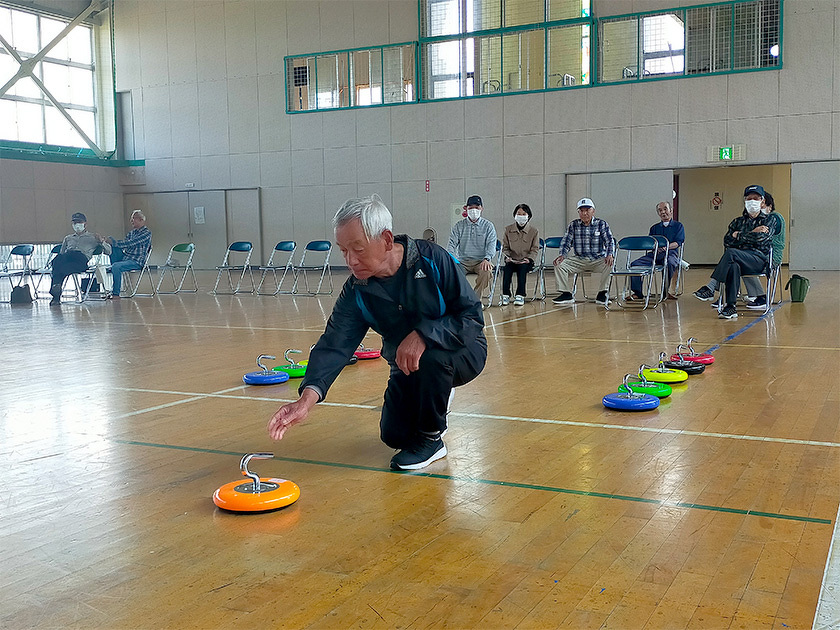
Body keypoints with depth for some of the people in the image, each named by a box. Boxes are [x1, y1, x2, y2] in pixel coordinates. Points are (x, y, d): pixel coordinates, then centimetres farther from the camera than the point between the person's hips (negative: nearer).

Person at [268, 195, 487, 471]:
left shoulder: (433, 260, -24)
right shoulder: (356, 291, -12)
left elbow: (472, 316, -23)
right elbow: (334, 344, -20)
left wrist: (423, 335, -38)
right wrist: (308, 397, -36)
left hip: (463, 352, -4)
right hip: (408, 369, 5)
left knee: (432, 355, -37)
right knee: (394, 435, -6)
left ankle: (431, 437, -11)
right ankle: (436, 401, 27)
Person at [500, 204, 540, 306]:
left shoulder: (534, 231, 5)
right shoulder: (508, 230, 10)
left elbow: (535, 249, 3)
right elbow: (504, 247, 12)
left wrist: (528, 259, -15)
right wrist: (508, 256, -8)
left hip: (526, 261, -1)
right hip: (512, 260, 2)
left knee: (522, 268, -34)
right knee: (506, 268, -31)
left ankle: (520, 295, -33)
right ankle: (505, 295, -28)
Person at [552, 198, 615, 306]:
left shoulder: (602, 224, 1)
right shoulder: (573, 225, 7)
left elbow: (610, 241, -4)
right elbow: (566, 242, 7)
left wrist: (610, 255, -25)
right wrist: (562, 255, -14)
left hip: (598, 260, -2)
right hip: (579, 260, 2)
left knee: (609, 264, -34)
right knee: (559, 264, -19)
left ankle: (602, 293, -16)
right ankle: (566, 294, -13)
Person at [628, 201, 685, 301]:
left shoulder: (678, 226, 16)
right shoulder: (654, 228, 26)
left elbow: (678, 242, 1)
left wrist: (666, 247, -18)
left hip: (670, 253, -4)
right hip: (653, 253, 4)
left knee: (669, 263, -41)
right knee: (635, 264, -22)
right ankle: (637, 292, -20)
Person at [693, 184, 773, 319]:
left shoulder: (768, 221, 14)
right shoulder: (738, 221, 25)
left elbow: (760, 238, -7)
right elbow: (727, 241, 7)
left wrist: (738, 236, 3)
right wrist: (751, 234, 1)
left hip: (759, 259, -3)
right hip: (738, 260, 3)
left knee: (731, 252, -34)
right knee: (733, 266, -38)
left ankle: (710, 288, -38)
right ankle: (730, 307, -43)